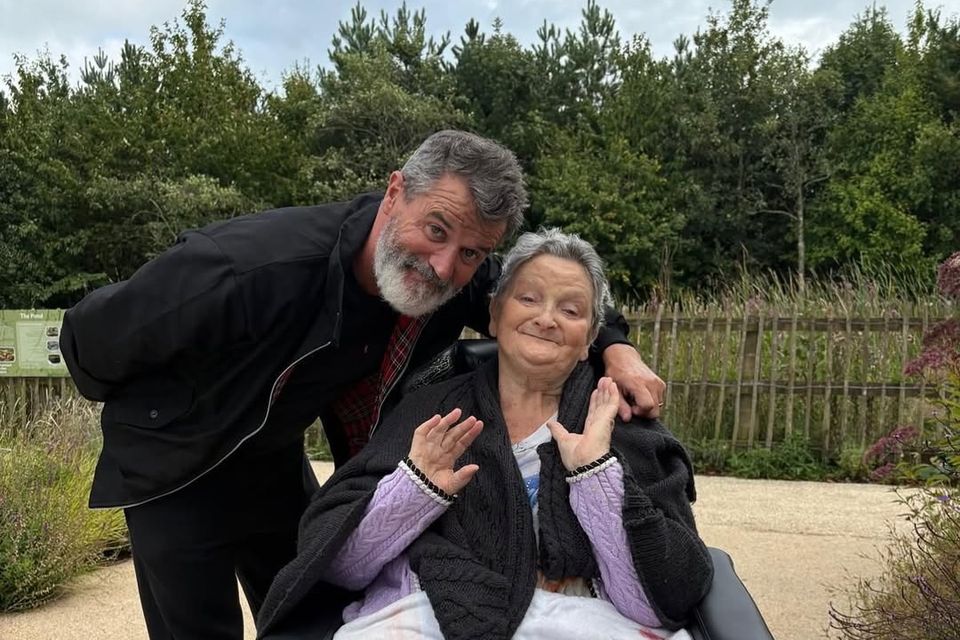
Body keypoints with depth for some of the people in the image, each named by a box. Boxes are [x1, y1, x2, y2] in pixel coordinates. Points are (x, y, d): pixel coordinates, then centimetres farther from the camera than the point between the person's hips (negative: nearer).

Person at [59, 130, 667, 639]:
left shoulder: (460, 278, -22)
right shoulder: (254, 269, -38)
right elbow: (93, 334, -21)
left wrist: (615, 348, -22)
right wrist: (149, 408, 0)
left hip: (276, 454, 5)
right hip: (176, 462, -5)